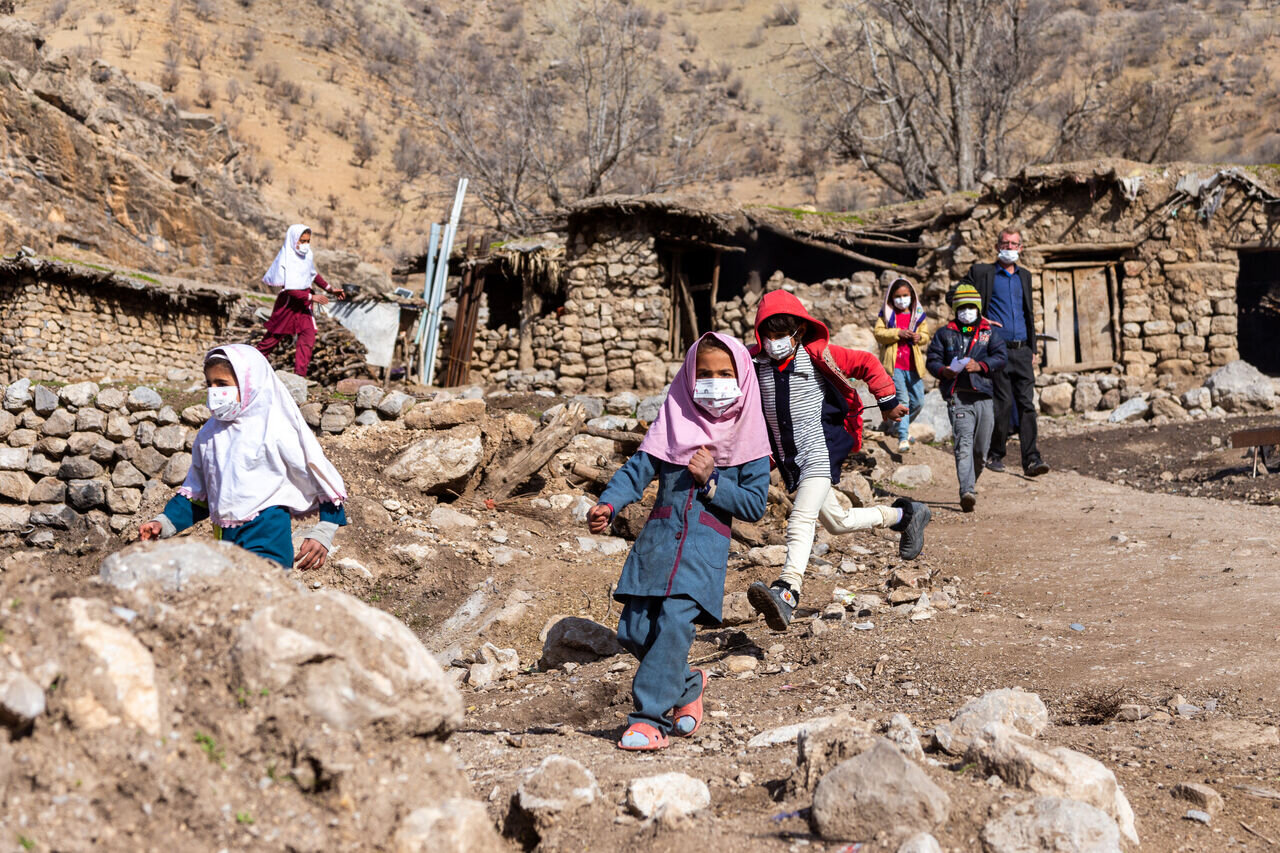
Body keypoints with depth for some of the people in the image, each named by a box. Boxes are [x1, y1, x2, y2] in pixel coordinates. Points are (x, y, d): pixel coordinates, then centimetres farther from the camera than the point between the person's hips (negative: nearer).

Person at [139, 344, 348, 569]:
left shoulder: (275, 430, -6)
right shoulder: (209, 435, 12)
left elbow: (323, 479, -3)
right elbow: (196, 494, 21)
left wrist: (322, 534, -7)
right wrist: (164, 523, 7)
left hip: (268, 542, -6)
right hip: (225, 540, 6)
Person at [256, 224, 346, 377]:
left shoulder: (308, 255, 0)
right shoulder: (286, 260, -21)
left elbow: (313, 275, 19)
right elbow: (290, 289, -25)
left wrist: (330, 289, 13)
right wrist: (312, 297, -30)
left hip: (304, 302, 5)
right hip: (288, 302, -5)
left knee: (308, 338, -9)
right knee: (274, 337, 10)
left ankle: (300, 375, -6)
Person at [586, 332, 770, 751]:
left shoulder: (747, 437, 5)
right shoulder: (673, 421, 12)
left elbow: (755, 505, 2)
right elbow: (638, 468, 2)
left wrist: (710, 482, -10)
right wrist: (608, 504, -16)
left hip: (706, 543, -3)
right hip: (658, 537, 3)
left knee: (674, 622, -22)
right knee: (633, 631, -1)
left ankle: (651, 717, -15)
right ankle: (685, 684, 26)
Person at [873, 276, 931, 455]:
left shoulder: (918, 315, 13)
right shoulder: (886, 314, 5)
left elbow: (926, 335, 12)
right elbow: (878, 333, -5)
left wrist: (919, 337, -12)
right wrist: (898, 333, -18)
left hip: (913, 364, 4)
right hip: (894, 364, -4)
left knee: (918, 401, 7)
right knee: (902, 399, -11)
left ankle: (905, 423, 35)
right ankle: (903, 438, -11)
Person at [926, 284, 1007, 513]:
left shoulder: (989, 332, 14)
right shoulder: (945, 333, 14)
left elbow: (1000, 357, 3)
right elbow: (932, 359, 9)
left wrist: (980, 366, -14)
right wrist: (943, 370, -12)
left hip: (983, 396, 2)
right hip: (958, 397, -2)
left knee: (981, 449, 8)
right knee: (963, 444, -16)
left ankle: (970, 483, 32)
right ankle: (967, 492, -26)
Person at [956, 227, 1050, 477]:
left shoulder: (1025, 276, 19)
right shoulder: (981, 272, 4)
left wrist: (1033, 350, 19)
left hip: (1022, 351, 4)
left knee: (1027, 403, -4)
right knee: (1003, 403, -6)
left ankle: (1031, 459, -7)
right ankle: (995, 455, 10)